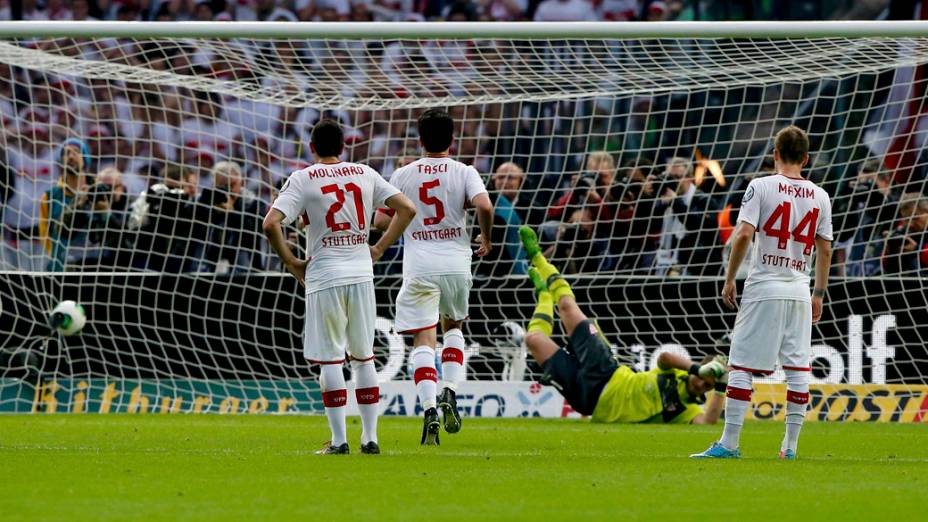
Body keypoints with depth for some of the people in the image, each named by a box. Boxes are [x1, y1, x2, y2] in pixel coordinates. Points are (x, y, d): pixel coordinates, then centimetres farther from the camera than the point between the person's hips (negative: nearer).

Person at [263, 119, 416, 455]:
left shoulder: (303, 179, -3)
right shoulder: (364, 174, 7)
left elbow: (271, 224, -13)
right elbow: (407, 208, 7)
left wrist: (291, 263, -2)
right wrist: (378, 249, 11)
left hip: (324, 277, -3)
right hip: (361, 273, 3)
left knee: (329, 359, 2)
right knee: (363, 357, 12)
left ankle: (339, 440, -1)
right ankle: (370, 437, 10)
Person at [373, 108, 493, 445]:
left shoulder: (403, 175, 3)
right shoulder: (464, 173, -1)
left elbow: (381, 221, 3)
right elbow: (484, 206, -17)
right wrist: (486, 239, 1)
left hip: (419, 265, -1)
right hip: (456, 262, 1)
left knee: (423, 339, -1)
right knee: (453, 326, 24)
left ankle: (429, 408, -18)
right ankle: (449, 392, 4)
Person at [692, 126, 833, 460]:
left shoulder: (761, 187, -5)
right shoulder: (820, 196, 7)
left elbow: (743, 234, -13)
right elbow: (825, 249, 10)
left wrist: (729, 281, -5)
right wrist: (819, 295, 18)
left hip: (764, 289, -4)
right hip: (799, 292, 4)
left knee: (741, 366, -2)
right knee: (798, 369, 8)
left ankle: (729, 443, -7)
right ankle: (791, 445, 7)